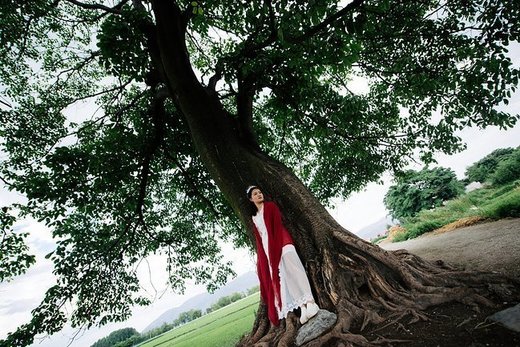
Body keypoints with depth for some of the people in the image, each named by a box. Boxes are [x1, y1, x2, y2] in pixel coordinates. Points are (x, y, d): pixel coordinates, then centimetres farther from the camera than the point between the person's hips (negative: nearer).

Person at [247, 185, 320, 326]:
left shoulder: (270, 206, 7)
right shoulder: (254, 217, 20)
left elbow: (277, 226, -4)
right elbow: (258, 237, 18)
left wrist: (276, 246, -14)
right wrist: (260, 258, 13)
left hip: (280, 241, -4)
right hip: (266, 247, 5)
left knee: (292, 268, -18)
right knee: (279, 277, -5)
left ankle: (309, 302, -21)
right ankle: (302, 307, -6)